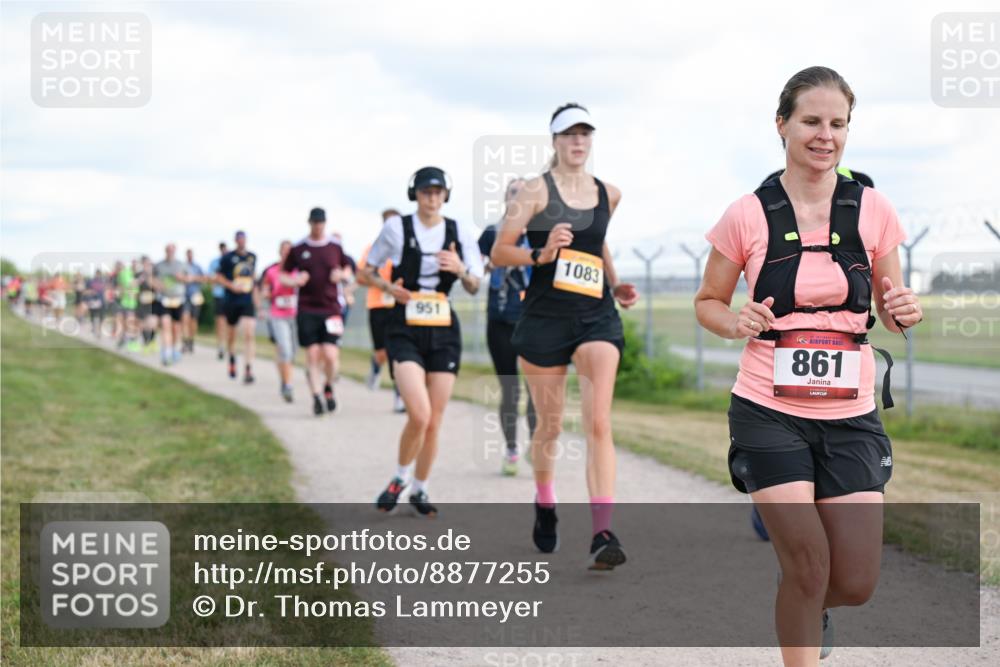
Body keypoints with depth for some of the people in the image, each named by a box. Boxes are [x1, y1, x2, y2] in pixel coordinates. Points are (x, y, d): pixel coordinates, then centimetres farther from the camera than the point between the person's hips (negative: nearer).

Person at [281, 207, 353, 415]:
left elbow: (347, 270, 20)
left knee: (330, 355, -10)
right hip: (306, 310, 0)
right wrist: (294, 281, -10)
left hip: (331, 308, 0)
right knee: (312, 355, -2)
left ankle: (328, 387, 18)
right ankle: (316, 397, 8)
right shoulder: (297, 249, 4)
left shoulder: (335, 246, 6)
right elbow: (283, 275, 11)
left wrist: (340, 275, -3)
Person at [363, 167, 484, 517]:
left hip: (444, 332, 3)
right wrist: (389, 287, -12)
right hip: (405, 330, -3)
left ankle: (420, 490, 23)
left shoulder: (460, 232, 5)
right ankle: (399, 478, 6)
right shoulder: (396, 227, -1)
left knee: (433, 422, 4)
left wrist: (460, 270, -14)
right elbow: (367, 272, 8)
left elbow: (474, 288, 7)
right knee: (419, 414, -19)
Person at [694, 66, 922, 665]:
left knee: (856, 582, 0)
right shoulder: (749, 216, -3)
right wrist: (735, 323, -13)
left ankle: (809, 610, 36)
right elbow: (708, 302, 9)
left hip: (850, 415, 2)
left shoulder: (872, 210, 2)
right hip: (769, 413, -2)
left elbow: (888, 306, 12)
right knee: (807, 564, -10)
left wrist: (904, 313, -12)